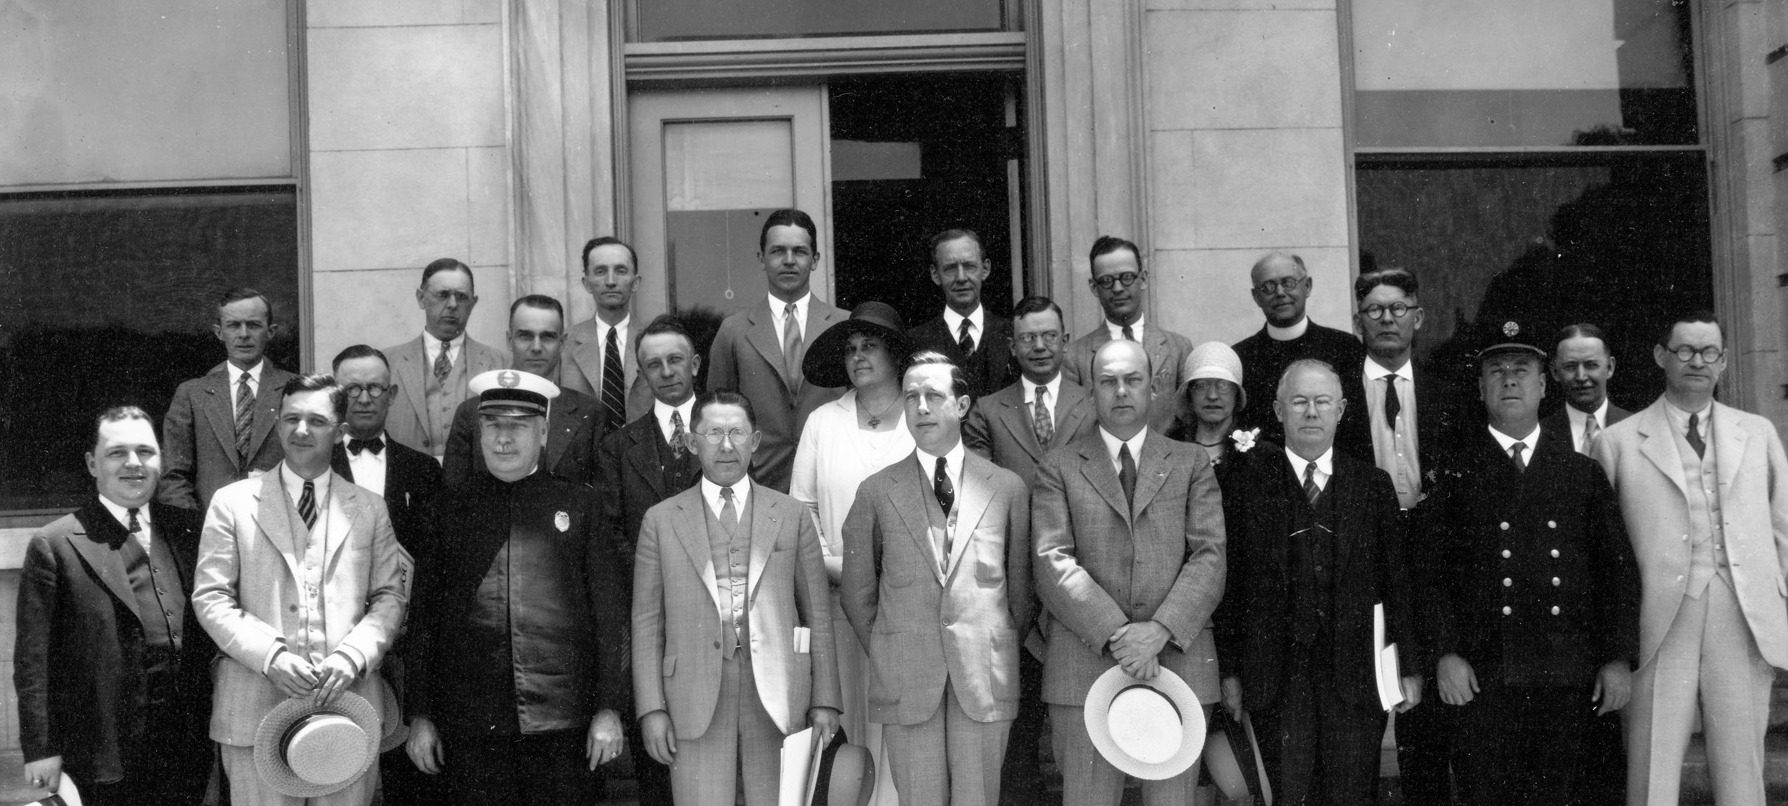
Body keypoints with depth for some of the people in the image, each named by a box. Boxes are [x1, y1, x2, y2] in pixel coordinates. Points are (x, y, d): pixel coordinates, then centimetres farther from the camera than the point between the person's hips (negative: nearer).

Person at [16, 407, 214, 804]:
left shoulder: (188, 528, 9)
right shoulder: (54, 545, -4)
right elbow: (33, 659, -6)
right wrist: (41, 749, -8)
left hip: (189, 747, 4)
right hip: (107, 754, -4)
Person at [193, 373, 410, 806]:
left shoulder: (369, 509, 11)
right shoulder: (233, 502, 6)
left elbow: (391, 596, 7)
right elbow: (210, 597, 1)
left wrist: (353, 656, -10)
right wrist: (270, 656, -12)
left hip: (348, 698, 1)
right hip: (257, 709, -1)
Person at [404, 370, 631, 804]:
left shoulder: (578, 505, 7)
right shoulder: (449, 509, 10)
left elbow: (610, 614, 5)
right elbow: (424, 616, 9)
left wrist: (609, 710, -2)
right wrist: (421, 716, 4)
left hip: (563, 721, 0)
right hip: (470, 726, 1)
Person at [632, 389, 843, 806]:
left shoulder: (791, 515, 10)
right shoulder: (661, 520, 8)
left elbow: (816, 614, 9)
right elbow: (646, 622, 6)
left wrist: (825, 700, 3)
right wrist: (652, 708, -2)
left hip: (778, 703, 1)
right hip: (696, 705, 0)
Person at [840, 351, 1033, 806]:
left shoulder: (1007, 489, 6)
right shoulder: (876, 492, 5)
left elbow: (1021, 586, 11)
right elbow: (857, 591, 9)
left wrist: (1002, 657, 8)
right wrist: (886, 659, 6)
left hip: (986, 680, 0)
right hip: (905, 683, 0)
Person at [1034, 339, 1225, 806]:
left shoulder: (1192, 465, 12)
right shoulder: (1059, 469, 8)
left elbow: (1210, 559, 2)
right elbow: (1052, 562, -3)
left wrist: (1159, 631, -13)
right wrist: (1116, 635, -15)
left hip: (1178, 659, 1)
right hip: (1085, 666, -1)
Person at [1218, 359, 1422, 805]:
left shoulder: (1374, 485, 8)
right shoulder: (1247, 484, 3)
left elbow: (1396, 582, 7)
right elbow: (1230, 583, 2)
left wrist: (1409, 668, 4)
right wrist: (1229, 670, -1)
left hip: (1356, 674, 1)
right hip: (1276, 679, -1)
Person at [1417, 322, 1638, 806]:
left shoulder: (1583, 473, 13)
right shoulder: (1454, 474, 6)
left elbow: (1618, 570, 11)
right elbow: (1432, 571, 1)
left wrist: (1619, 658, 3)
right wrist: (1446, 652, -9)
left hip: (1570, 676, 2)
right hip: (1481, 676, -2)